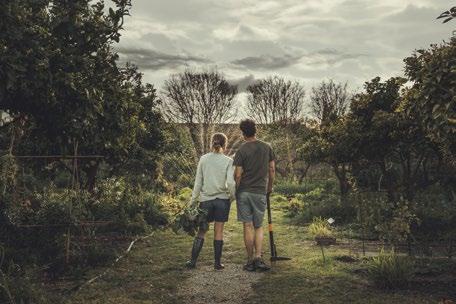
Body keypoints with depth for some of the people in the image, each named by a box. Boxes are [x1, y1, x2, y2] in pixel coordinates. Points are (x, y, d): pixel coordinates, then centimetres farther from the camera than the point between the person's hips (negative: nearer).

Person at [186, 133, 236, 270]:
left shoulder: (203, 159, 0)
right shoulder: (228, 161, -6)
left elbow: (198, 182, 2)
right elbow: (230, 182, -14)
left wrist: (193, 201, 8)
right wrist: (232, 197, 3)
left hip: (206, 200, 2)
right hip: (222, 199, -1)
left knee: (202, 230, 11)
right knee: (219, 231, 7)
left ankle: (193, 261, 12)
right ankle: (217, 263, 14)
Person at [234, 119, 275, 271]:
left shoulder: (242, 150, -7)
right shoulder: (267, 147, 3)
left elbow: (238, 175, -9)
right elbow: (272, 170, 7)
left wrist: (235, 190, 4)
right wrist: (270, 187, 19)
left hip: (244, 192, -2)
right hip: (260, 192, 2)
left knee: (248, 226, 3)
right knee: (258, 226, 11)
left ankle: (250, 260, 8)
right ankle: (258, 257, -2)